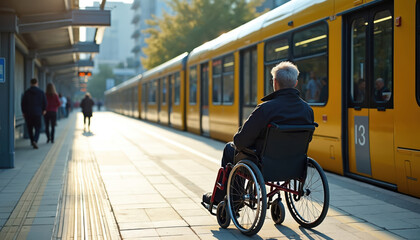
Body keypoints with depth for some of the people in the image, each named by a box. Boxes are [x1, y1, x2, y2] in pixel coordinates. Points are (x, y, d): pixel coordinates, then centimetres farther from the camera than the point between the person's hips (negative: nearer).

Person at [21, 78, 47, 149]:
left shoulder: (26, 92, -2)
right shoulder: (41, 92, -2)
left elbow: (23, 103, -1)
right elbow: (45, 102, 3)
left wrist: (23, 112, 11)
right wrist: (43, 110, 21)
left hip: (28, 114, 1)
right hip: (38, 113, -1)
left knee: (30, 128, 15)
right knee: (37, 128, 3)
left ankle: (32, 141, 22)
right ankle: (35, 141, -18)